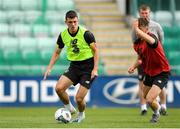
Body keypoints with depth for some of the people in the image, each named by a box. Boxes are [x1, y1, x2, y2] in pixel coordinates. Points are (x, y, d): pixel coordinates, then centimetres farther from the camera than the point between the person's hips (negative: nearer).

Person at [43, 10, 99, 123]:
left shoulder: (86, 34, -16)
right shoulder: (63, 35, -2)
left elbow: (95, 50, -9)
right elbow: (57, 52, 11)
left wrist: (95, 69, -16)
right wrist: (49, 68, 1)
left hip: (88, 67, -4)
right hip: (74, 66, 4)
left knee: (79, 98, -9)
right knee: (59, 88, -17)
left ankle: (81, 114, 27)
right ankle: (69, 109, 11)